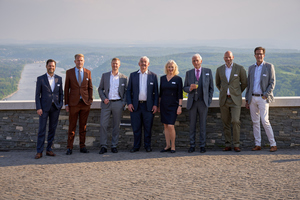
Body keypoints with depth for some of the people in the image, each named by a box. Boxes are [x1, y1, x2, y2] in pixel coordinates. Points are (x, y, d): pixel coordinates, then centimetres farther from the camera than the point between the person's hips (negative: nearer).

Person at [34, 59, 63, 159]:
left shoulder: (59, 79, 8)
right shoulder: (40, 79, 0)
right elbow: (37, 94, -2)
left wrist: (60, 104, 1)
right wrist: (38, 108, -10)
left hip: (55, 107, 3)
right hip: (44, 107, -3)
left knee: (52, 129, 6)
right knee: (42, 129, -4)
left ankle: (49, 150, 15)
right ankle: (39, 151, 0)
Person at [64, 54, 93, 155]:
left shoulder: (88, 72, 8)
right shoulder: (69, 72, 2)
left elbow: (90, 87, 11)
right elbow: (66, 88, 3)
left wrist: (90, 100, 1)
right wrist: (66, 103, -1)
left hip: (85, 102, 2)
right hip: (73, 103, -2)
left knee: (83, 126, 7)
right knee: (72, 126, 1)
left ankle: (82, 146, 15)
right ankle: (69, 148, 7)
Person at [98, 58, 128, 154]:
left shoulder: (124, 78, 8)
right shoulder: (105, 76, 9)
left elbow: (126, 91, 11)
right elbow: (100, 89, 11)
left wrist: (124, 102, -3)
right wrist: (103, 98, -5)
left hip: (118, 103, 0)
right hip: (107, 103, 0)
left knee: (116, 125, 4)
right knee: (103, 124, -7)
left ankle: (114, 146, 13)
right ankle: (103, 146, 0)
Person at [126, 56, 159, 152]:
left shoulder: (153, 76, 7)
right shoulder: (133, 75, 10)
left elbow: (156, 92, 6)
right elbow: (129, 90, 9)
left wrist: (155, 105, -3)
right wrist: (129, 103, -3)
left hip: (148, 105, -1)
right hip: (135, 105, 1)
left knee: (148, 127, 3)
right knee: (136, 127, 4)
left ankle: (147, 146, 15)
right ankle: (136, 146, 14)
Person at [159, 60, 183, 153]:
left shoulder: (178, 79, -2)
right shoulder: (162, 78, 9)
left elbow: (180, 94, -3)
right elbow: (160, 92, 14)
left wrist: (180, 106, -9)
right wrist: (159, 105, 12)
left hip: (173, 105, -4)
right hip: (164, 104, 4)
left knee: (170, 125, -12)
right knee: (165, 126, 6)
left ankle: (173, 146, 0)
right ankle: (167, 145, 14)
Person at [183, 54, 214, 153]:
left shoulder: (208, 71, 6)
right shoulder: (189, 73, 9)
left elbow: (211, 87, 8)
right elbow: (185, 88, 10)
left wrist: (209, 100, 0)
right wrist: (190, 88, -13)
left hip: (203, 102, -1)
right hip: (192, 103, 1)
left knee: (203, 125, 0)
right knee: (192, 125, 2)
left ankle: (202, 146, 7)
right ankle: (192, 146, 9)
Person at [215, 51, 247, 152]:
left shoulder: (239, 68, -3)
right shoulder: (220, 69, 6)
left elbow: (244, 83, 8)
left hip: (235, 99, -3)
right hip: (223, 100, 3)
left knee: (235, 121, -13)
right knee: (226, 123, 5)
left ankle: (236, 145, -4)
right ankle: (227, 145, 11)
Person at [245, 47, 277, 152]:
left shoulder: (269, 66, -1)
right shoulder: (251, 68, 13)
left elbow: (272, 83, -4)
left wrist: (266, 95, -14)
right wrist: (247, 100, 12)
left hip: (263, 98, -5)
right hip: (252, 98, 5)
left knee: (265, 121, -12)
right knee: (255, 122, 5)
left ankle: (273, 144, -3)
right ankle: (258, 144, 11)